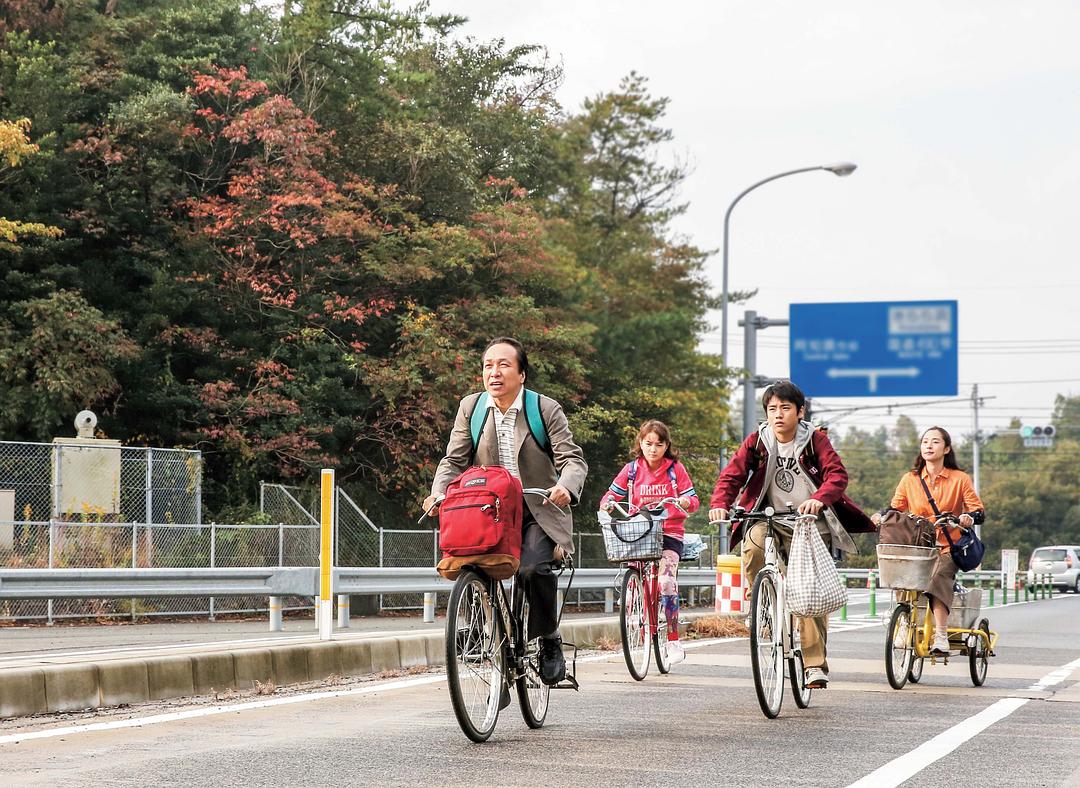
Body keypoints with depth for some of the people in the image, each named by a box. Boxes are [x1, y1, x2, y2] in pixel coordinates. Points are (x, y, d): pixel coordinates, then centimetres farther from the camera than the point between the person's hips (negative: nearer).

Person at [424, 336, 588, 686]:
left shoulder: (546, 410, -5)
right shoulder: (470, 407, 3)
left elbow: (573, 459, -11)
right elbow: (454, 460, 3)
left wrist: (565, 487, -34)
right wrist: (438, 492, -18)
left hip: (538, 513, -3)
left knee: (534, 568, -28)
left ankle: (550, 641, -5)